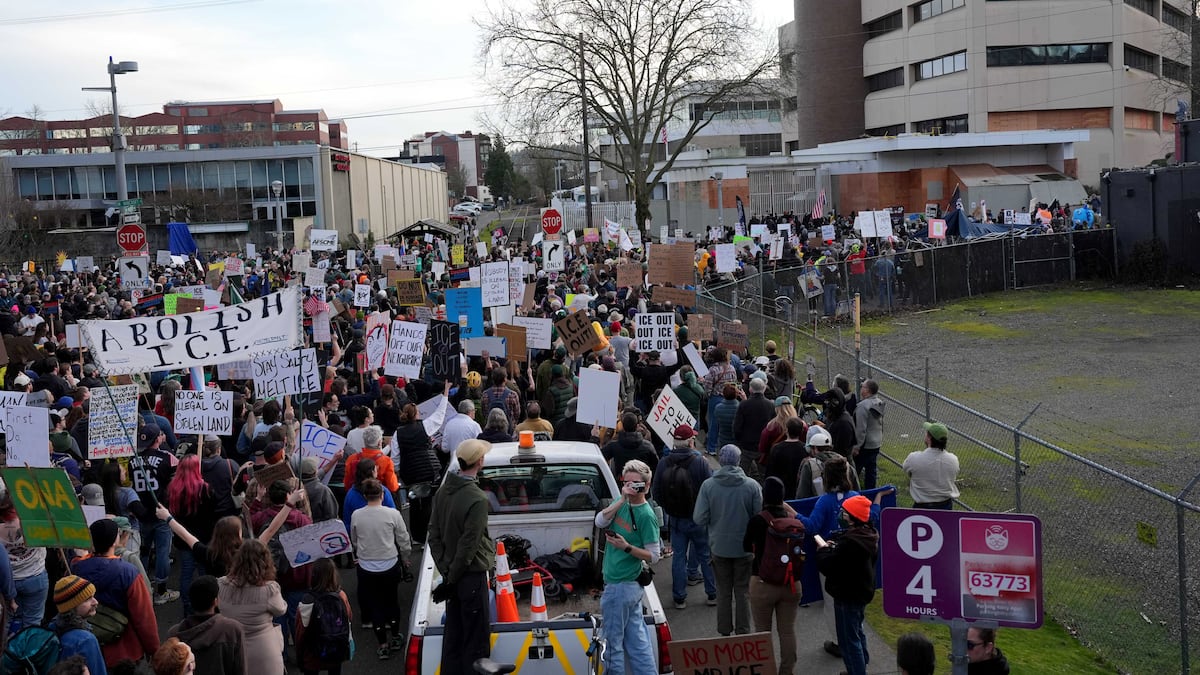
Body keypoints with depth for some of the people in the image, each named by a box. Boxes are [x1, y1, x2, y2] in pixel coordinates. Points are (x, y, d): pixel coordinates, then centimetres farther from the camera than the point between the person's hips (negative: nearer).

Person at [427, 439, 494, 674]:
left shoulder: (442, 492, 3)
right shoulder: (477, 500, -20)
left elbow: (434, 536, 5)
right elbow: (469, 546, -19)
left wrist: (446, 573, 4)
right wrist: (451, 579, -10)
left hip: (453, 576, 7)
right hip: (472, 576, -7)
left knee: (452, 637, 15)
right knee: (476, 640, 3)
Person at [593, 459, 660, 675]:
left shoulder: (646, 515, -14)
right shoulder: (622, 505, 7)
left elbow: (653, 556, -13)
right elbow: (600, 521, -10)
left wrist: (626, 547, -26)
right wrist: (622, 500, -18)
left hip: (620, 586, -8)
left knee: (612, 641, 2)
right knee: (636, 639, 12)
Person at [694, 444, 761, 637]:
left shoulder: (708, 485, -14)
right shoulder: (752, 485, -14)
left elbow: (699, 519, -12)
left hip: (719, 547, 0)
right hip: (745, 547, 0)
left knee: (723, 592, 15)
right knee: (743, 591, 13)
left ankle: (725, 632, 21)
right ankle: (743, 632, 17)